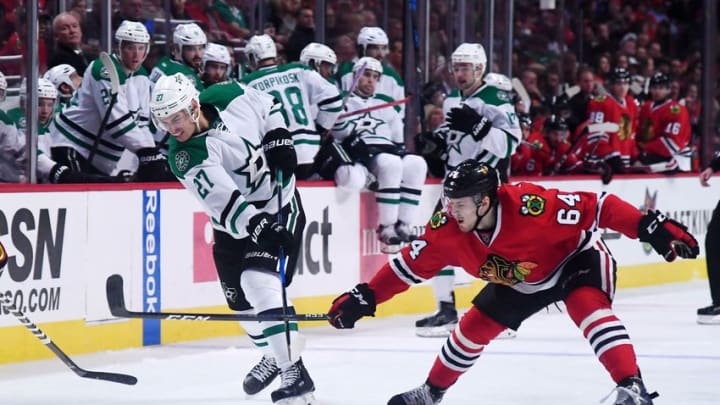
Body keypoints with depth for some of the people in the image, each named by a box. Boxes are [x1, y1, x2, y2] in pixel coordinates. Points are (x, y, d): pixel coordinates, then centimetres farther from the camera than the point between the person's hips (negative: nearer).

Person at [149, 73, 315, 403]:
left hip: (279, 206, -3)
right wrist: (258, 228, -46)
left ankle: (294, 372, -18)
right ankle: (274, 355, 36)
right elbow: (225, 203, -34)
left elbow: (267, 107, 5)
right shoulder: (185, 157, -22)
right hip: (236, 224, 3)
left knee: (261, 285, -20)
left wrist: (279, 139, -9)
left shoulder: (229, 95, -18)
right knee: (240, 298, 8)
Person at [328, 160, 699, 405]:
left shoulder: (530, 207, -40)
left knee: (589, 309, -33)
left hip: (576, 258, -6)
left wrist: (653, 228, -42)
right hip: (518, 281, 6)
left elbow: (596, 206, -37)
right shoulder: (448, 230, -22)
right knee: (474, 327, 7)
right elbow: (411, 264, -9)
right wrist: (364, 297, -13)